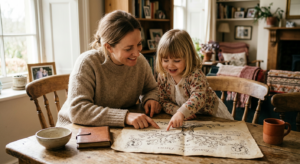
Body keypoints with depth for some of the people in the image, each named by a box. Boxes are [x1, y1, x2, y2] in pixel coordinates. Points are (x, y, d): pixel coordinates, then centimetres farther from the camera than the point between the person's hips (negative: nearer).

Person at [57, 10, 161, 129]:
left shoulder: (140, 61, -5)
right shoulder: (87, 63, -21)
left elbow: (151, 89, 13)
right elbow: (77, 110, -29)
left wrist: (151, 99, -11)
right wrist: (125, 116, -37)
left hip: (117, 132, 3)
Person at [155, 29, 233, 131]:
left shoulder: (195, 75, -25)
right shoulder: (163, 76, -10)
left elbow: (198, 97, -40)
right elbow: (164, 101, -7)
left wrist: (182, 113, -55)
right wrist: (178, 111, -25)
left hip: (212, 115, -4)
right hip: (191, 118, 4)